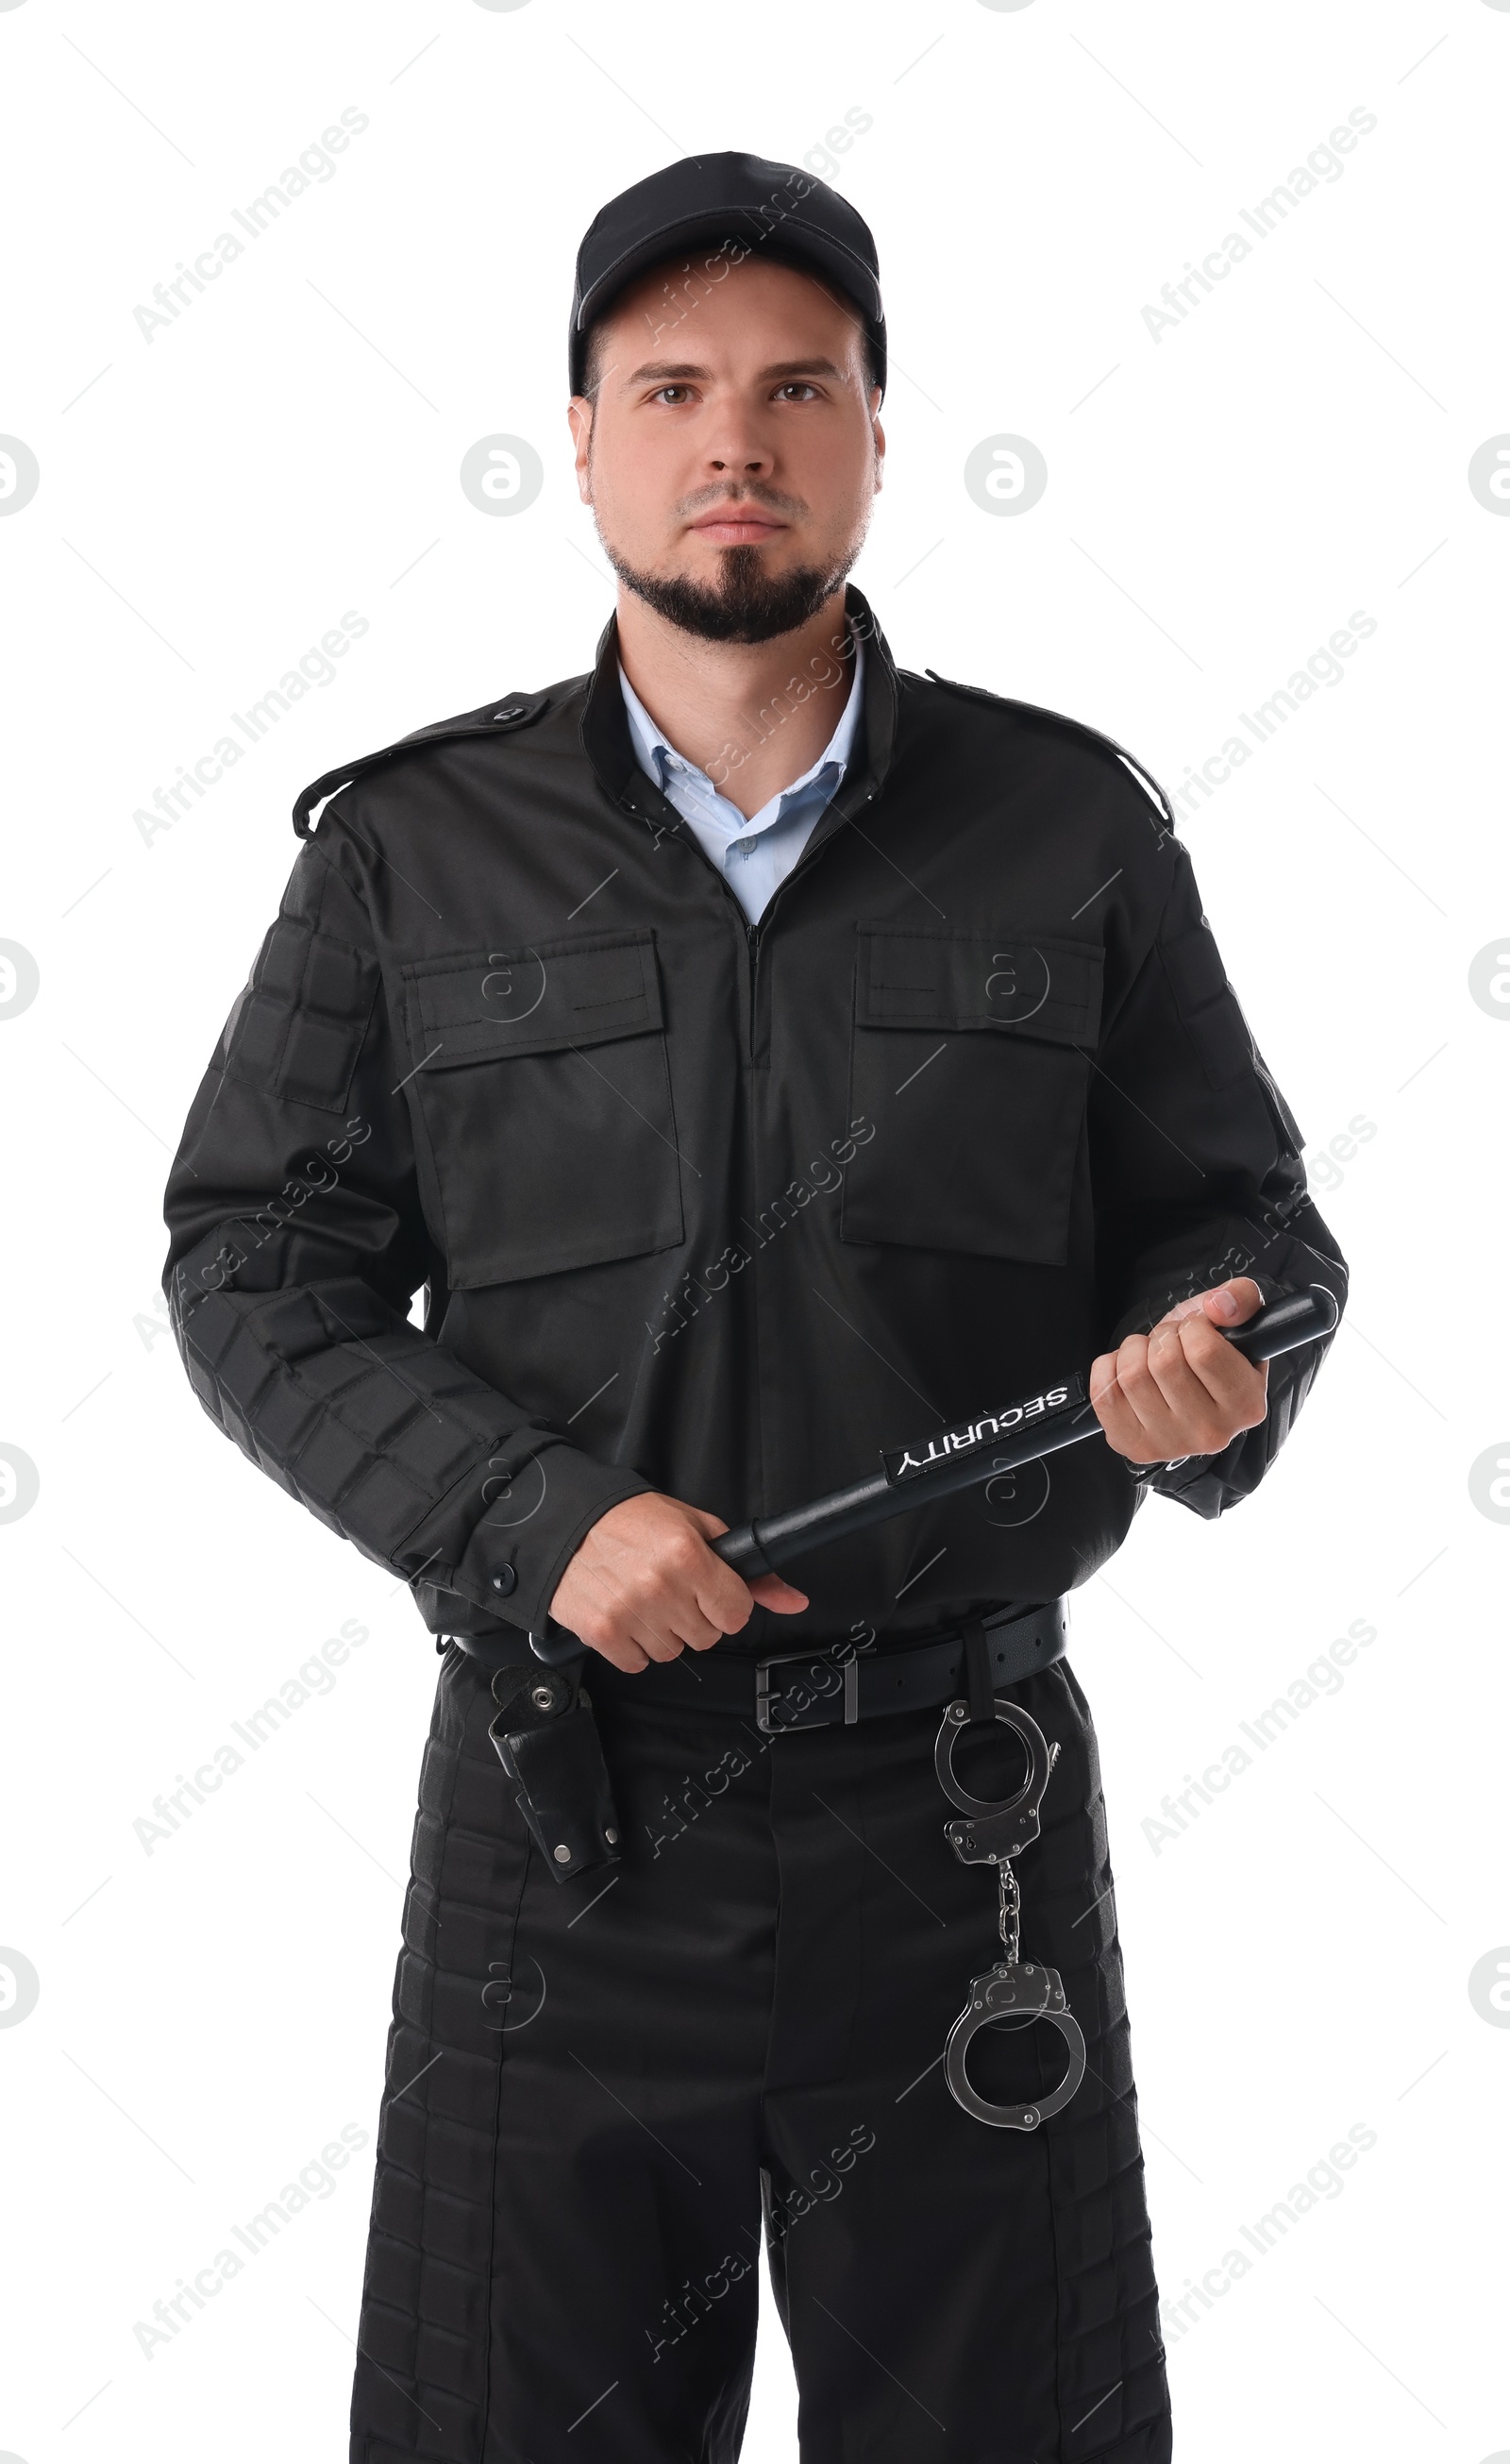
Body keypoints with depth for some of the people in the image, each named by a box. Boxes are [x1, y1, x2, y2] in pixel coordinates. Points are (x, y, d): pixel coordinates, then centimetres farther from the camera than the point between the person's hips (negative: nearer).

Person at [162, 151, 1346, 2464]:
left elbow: (1241, 1217, 7)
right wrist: (540, 1523, -14)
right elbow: (258, 1270, 1)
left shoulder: (1070, 826, 2)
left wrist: (1208, 1374, -16)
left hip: (961, 1801, 0)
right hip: (561, 1798, 0)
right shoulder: (415, 848, 2)